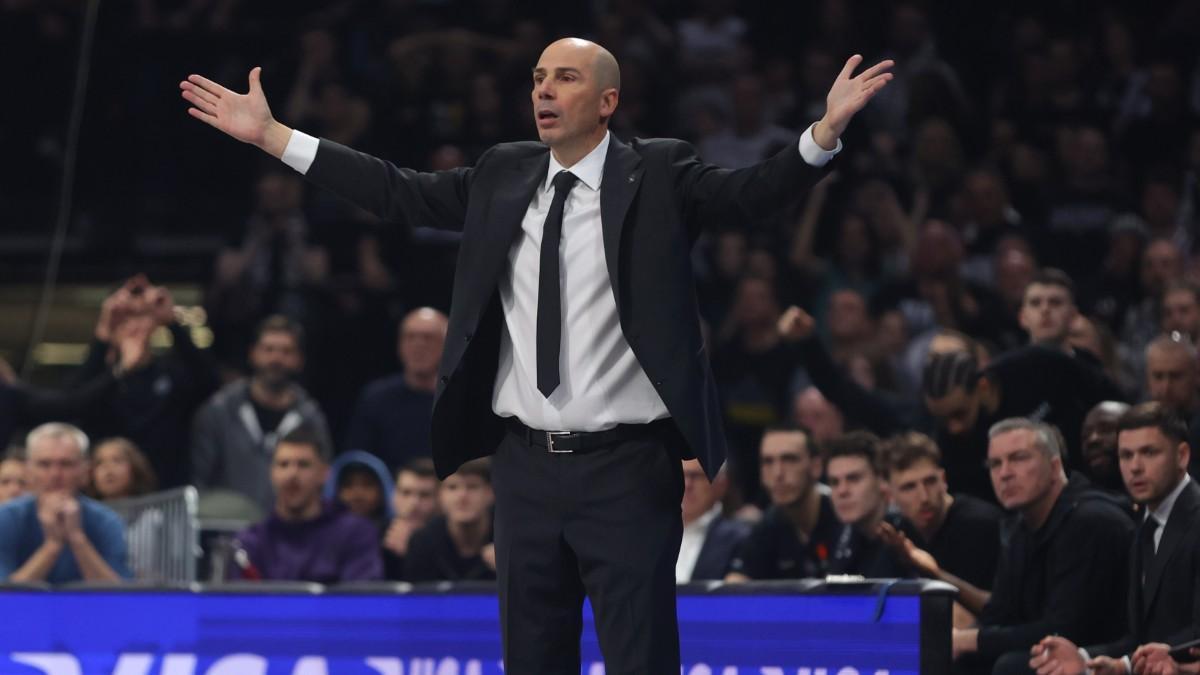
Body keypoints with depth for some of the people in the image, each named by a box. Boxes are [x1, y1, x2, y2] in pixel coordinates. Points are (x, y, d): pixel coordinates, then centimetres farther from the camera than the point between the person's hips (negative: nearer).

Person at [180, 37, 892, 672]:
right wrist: (269, 134, 11)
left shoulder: (658, 175, -4)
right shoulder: (502, 176, 10)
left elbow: (748, 195, -15)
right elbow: (400, 193, 12)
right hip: (527, 465, 5)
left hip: (626, 470, -5)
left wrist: (825, 131, -34)